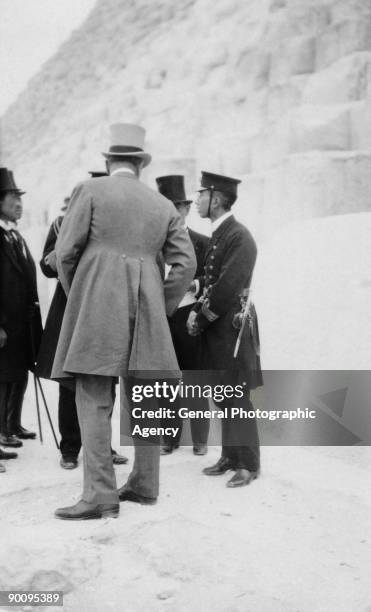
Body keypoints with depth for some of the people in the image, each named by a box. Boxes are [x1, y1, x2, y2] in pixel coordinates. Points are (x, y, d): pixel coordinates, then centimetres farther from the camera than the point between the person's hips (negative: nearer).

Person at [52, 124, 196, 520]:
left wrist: (75, 296, 13)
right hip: (145, 311, 5)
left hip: (97, 305, -5)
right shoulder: (163, 206, 14)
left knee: (94, 401, -6)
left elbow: (66, 251, -1)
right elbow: (185, 263, 8)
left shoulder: (90, 190, 2)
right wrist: (162, 307, 15)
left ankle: (100, 495, -10)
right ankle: (144, 485, 18)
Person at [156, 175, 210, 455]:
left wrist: (194, 285, -16)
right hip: (162, 319, 2)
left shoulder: (202, 243, 2)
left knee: (195, 380, 4)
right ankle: (170, 437, 17)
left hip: (190, 318, -2)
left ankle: (200, 439, 15)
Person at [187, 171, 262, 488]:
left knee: (237, 399, -4)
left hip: (233, 327, -9)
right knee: (222, 398, 14)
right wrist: (198, 310, 1)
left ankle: (248, 464, 5)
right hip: (216, 327, 9)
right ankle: (231, 456, 25)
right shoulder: (218, 235, 13)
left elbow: (228, 289, -20)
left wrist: (200, 317, -12)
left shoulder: (239, 237, -16)